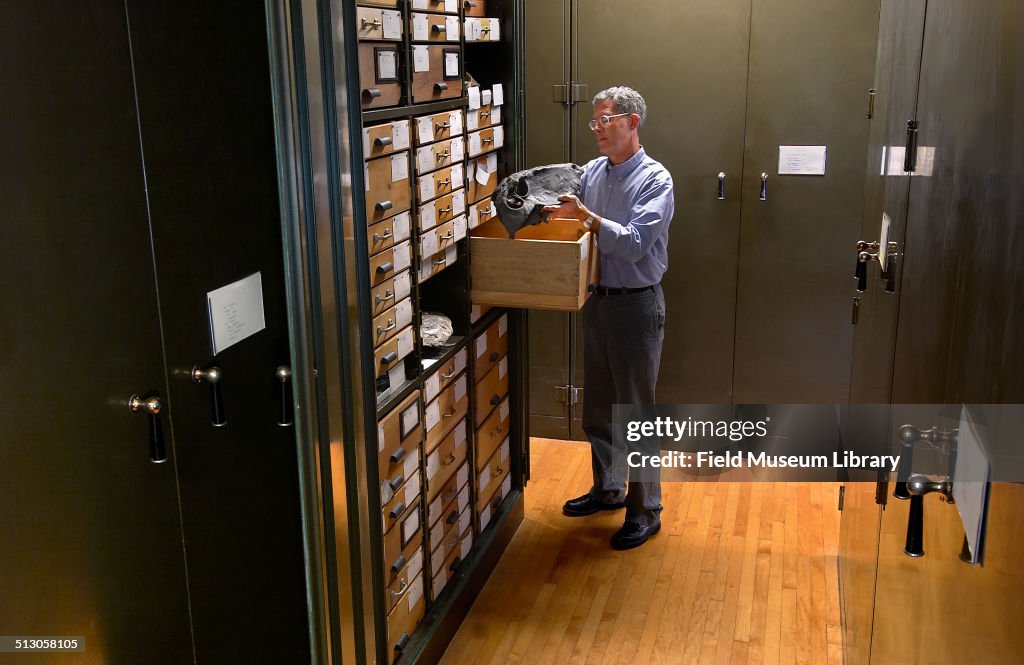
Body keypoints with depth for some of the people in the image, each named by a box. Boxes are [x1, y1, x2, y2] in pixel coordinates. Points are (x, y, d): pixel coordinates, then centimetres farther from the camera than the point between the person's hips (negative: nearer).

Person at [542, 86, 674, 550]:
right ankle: (607, 488, 35)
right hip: (596, 300, 7)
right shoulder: (592, 172, 8)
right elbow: (575, 224, 12)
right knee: (597, 407, 17)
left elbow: (635, 243, -22)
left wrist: (586, 216, -28)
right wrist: (558, 214, -7)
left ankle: (645, 510, 14)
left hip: (636, 304, -7)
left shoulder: (655, 180, -12)